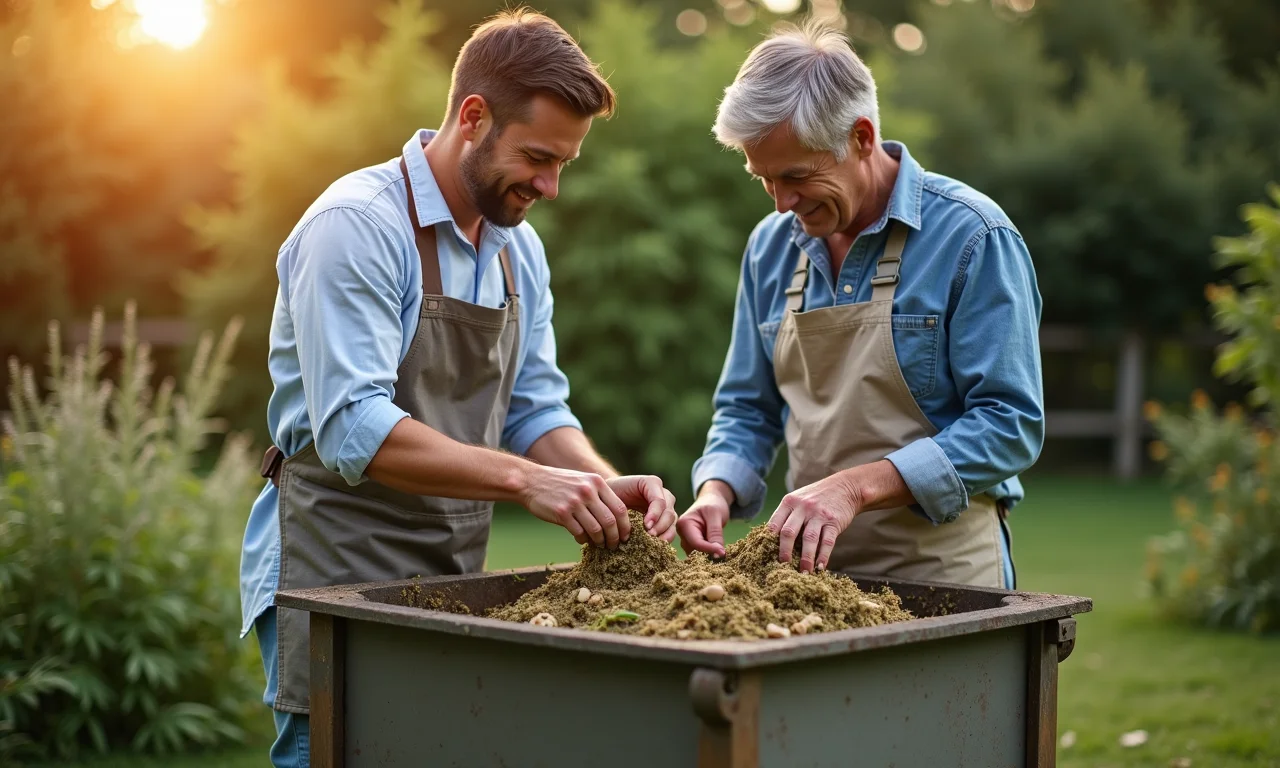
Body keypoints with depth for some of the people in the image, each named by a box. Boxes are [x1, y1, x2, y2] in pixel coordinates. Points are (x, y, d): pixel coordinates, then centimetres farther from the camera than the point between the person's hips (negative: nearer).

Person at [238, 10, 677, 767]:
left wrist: (609, 486, -11)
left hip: (452, 581, 7)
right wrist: (525, 480, -32)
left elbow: (535, 412, 8)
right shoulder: (357, 226, -17)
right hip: (337, 574, -7)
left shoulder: (520, 249, 7)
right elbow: (351, 429, -26)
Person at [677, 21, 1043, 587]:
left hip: (943, 575, -5)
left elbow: (1011, 424, -16)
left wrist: (858, 485, -25)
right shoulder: (771, 247, 6)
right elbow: (748, 410, 13)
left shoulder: (973, 237, -12)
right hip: (812, 570, 5)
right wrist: (716, 491, -7)